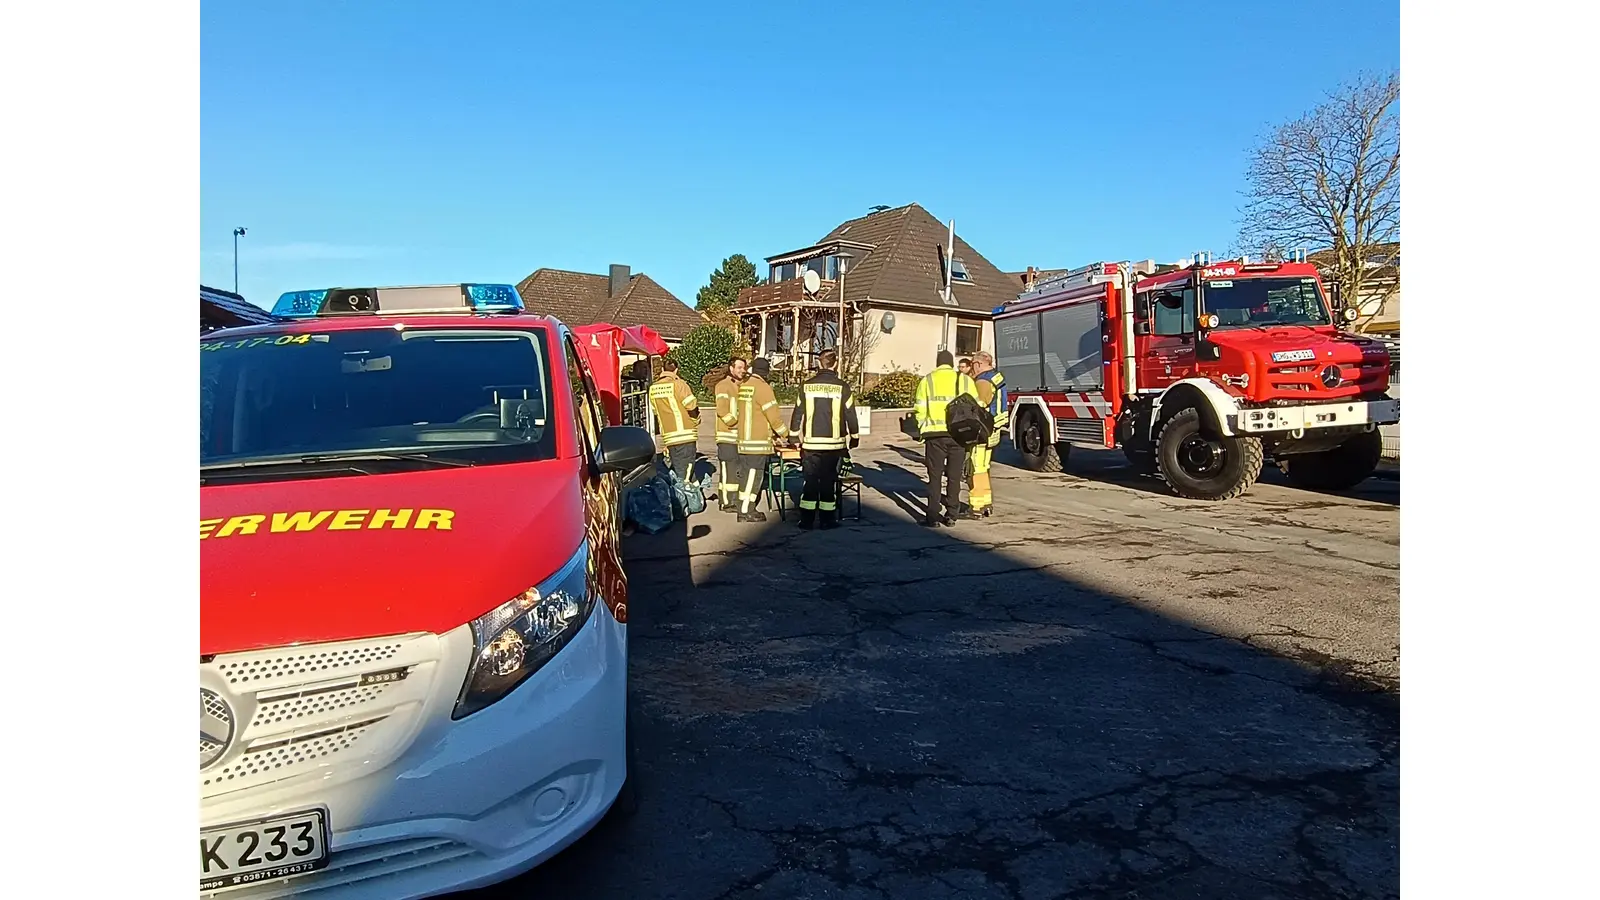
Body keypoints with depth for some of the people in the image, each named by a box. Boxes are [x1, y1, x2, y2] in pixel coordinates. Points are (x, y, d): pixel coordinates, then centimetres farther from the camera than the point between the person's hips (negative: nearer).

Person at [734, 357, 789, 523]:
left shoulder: (743, 386, 11)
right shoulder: (763, 387, -13)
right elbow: (774, 416, -13)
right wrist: (786, 435, 2)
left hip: (743, 440, 8)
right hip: (758, 441, -8)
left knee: (747, 475, 12)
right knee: (753, 476, -4)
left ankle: (748, 509, 17)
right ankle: (745, 513, -3)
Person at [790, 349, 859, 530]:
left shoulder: (806, 386, 0)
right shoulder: (842, 387, -5)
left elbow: (797, 412, 6)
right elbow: (850, 414, 1)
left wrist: (796, 434, 19)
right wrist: (854, 435, 15)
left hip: (810, 442, 2)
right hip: (834, 442, -1)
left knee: (810, 480, 8)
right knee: (829, 481, 5)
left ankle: (806, 519, 9)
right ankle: (827, 519, 9)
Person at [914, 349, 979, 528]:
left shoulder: (927, 380, 3)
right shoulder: (965, 380, 6)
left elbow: (920, 410, -1)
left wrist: (922, 428, 13)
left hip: (935, 434, -1)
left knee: (935, 476, 6)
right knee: (954, 477, 10)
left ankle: (933, 516, 4)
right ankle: (950, 515, 14)